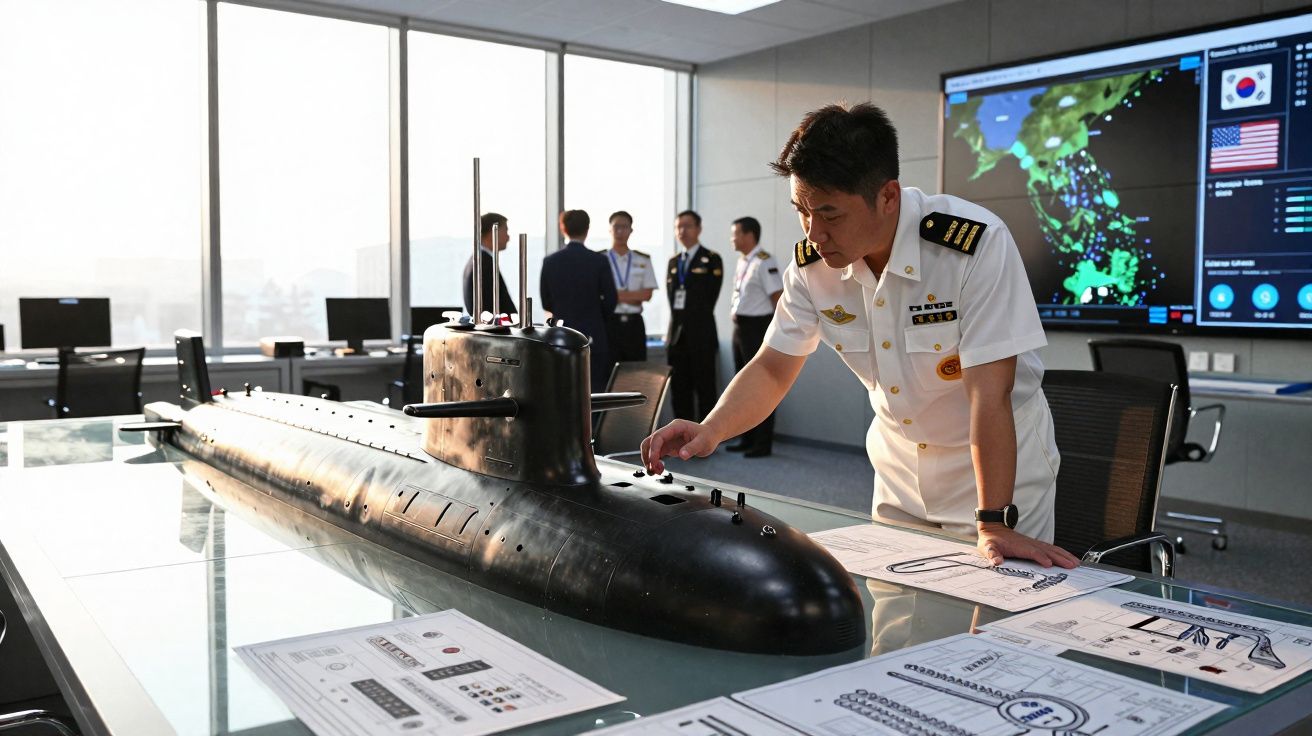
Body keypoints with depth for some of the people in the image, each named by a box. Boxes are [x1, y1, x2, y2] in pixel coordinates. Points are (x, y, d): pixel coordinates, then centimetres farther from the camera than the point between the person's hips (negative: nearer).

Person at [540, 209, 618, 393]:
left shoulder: (550, 261, -1)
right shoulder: (599, 261, -8)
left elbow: (546, 303, 5)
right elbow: (610, 302, -5)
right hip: (593, 336, -2)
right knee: (595, 389, 3)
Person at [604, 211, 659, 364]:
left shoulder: (643, 260, 10)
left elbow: (647, 294, 2)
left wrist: (616, 294, -8)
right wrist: (634, 296, -8)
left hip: (634, 323, 3)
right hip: (609, 321, -3)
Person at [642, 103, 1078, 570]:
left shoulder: (978, 243, -28)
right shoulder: (811, 263, -12)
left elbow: (989, 392, -29)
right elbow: (773, 369, -4)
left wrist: (995, 525, -30)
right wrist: (709, 431, -22)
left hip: (1000, 460, -4)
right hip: (899, 470, 5)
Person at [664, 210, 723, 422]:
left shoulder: (711, 259, -3)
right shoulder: (673, 262, 16)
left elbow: (710, 295, -6)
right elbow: (671, 294, 14)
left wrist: (697, 318, -4)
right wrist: (677, 320, 3)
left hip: (701, 333, -6)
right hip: (677, 333, 6)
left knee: (704, 388, -3)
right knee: (679, 389, 8)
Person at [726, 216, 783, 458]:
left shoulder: (764, 262, -16)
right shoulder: (742, 261, 11)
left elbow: (778, 297, -18)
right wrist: (737, 324, 13)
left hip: (757, 327, -9)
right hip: (739, 327, 9)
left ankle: (763, 443, 6)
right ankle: (747, 438, 26)